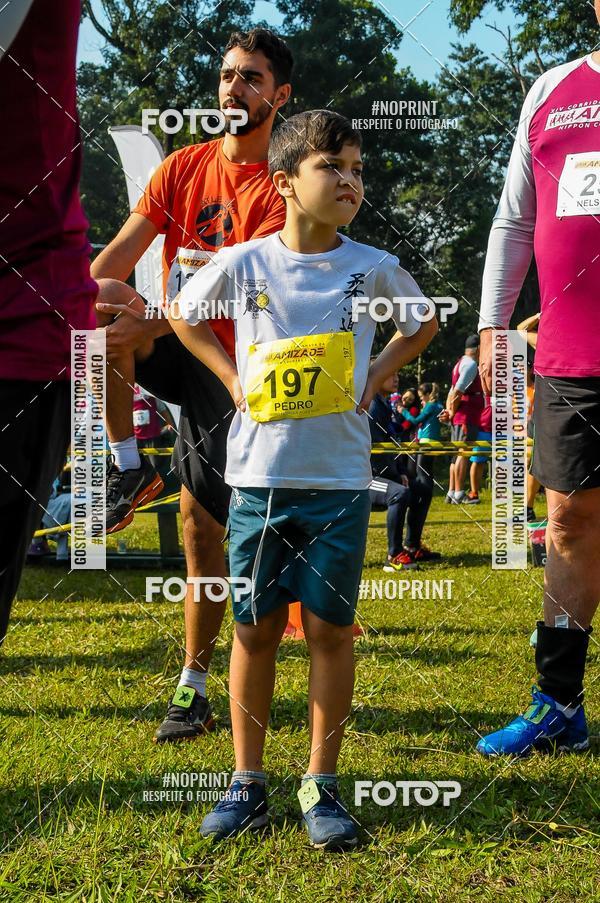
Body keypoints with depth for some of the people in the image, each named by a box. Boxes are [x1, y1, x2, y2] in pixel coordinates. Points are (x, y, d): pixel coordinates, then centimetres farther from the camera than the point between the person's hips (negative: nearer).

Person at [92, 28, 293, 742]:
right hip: (170, 345, 4)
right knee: (98, 316, -29)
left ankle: (193, 685, 10)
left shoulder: (281, 187, -11)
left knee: (201, 528, -4)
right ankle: (128, 469, -15)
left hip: (225, 362, -4)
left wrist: (149, 324, -37)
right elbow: (126, 247, -5)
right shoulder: (183, 166, 6)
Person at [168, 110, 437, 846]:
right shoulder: (242, 264, -1)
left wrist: (376, 376, 4)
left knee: (330, 629, 2)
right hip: (258, 476, 0)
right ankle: (247, 782, 18)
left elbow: (424, 323, 18)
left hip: (339, 480, 0)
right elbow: (183, 315, 17)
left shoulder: (373, 268, 0)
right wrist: (231, 375, 4)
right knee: (255, 628, 6)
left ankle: (322, 786, 13)